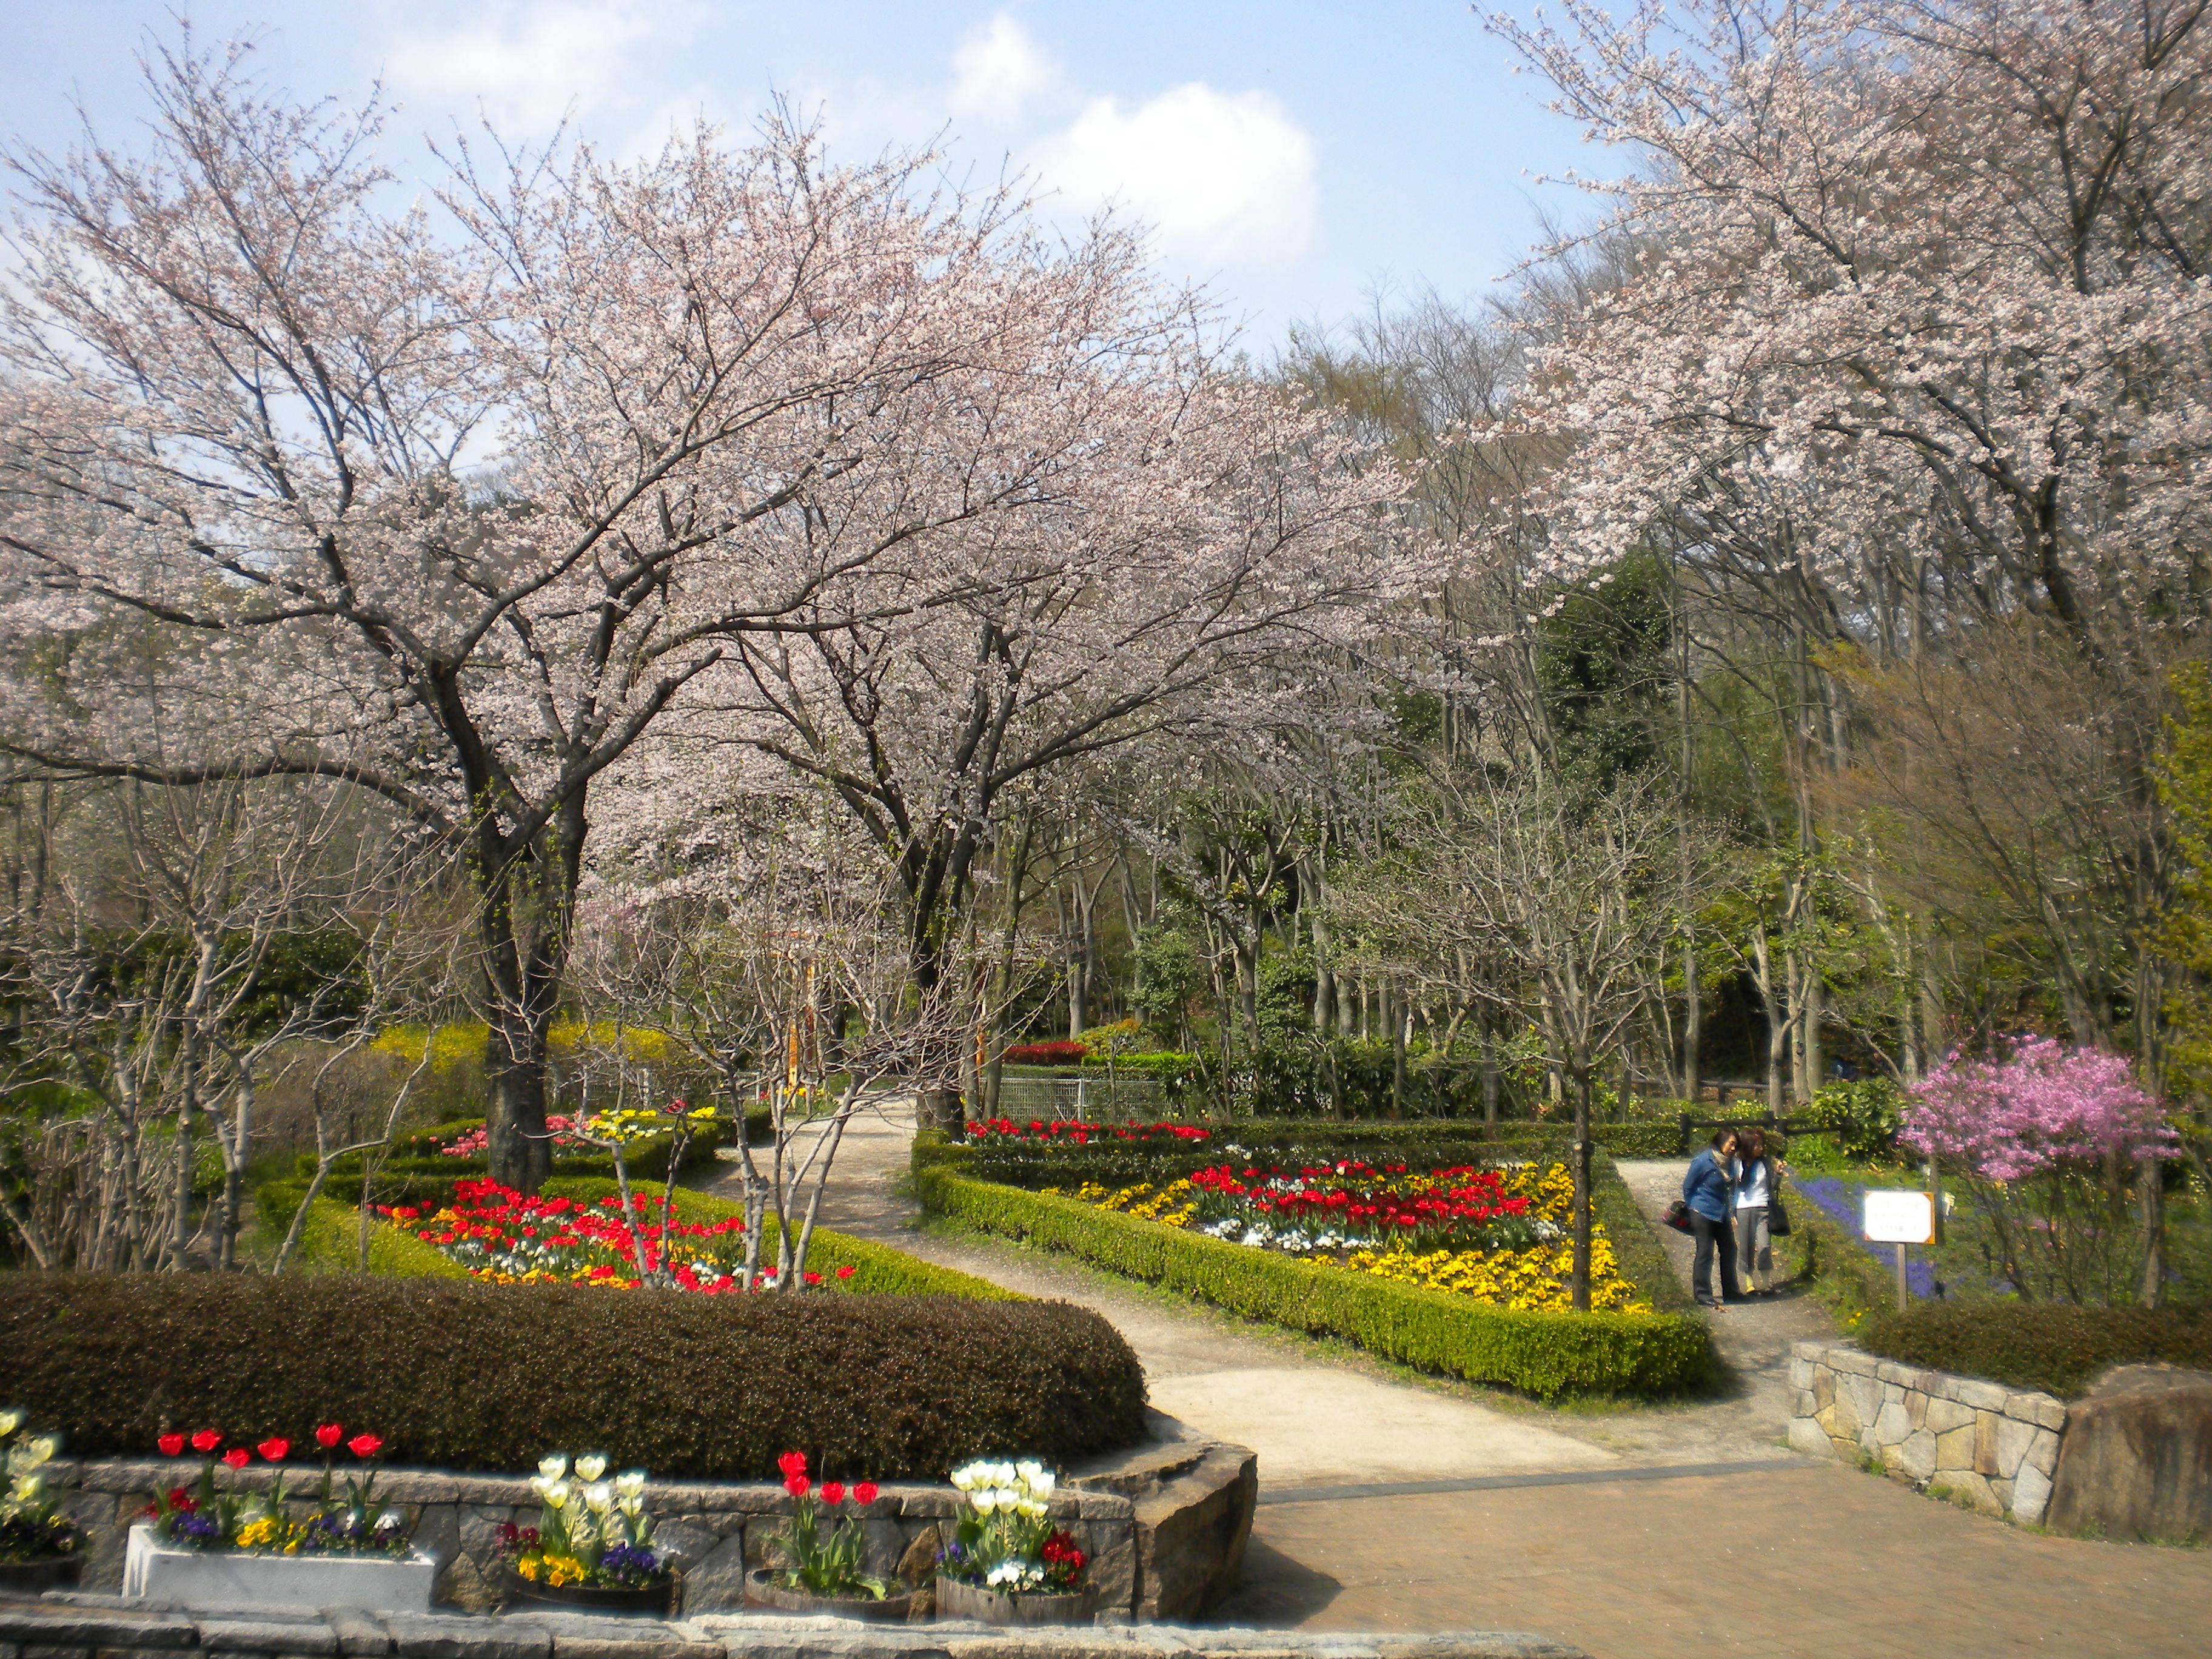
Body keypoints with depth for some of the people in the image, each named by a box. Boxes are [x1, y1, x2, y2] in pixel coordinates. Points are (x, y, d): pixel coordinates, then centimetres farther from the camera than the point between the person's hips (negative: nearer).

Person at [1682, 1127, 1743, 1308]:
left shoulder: (1730, 1163, 4)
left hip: (1723, 1216, 7)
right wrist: (1694, 1209, 0)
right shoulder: (1703, 1161, -16)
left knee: (1729, 1251, 14)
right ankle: (1703, 1295, 4)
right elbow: (1687, 1187, -7)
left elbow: (1731, 1189, 16)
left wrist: (1732, 1213, 11)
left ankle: (1730, 1291, 29)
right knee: (1705, 1254, -3)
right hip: (1704, 1215, -7)